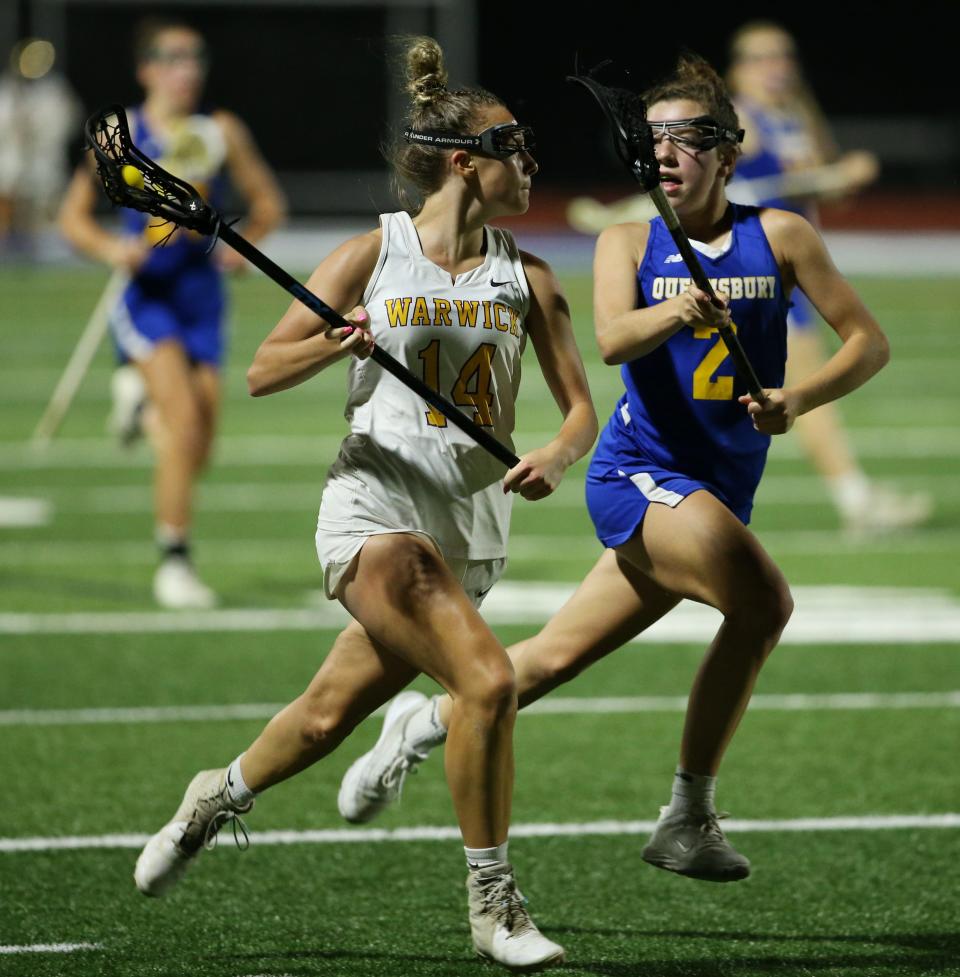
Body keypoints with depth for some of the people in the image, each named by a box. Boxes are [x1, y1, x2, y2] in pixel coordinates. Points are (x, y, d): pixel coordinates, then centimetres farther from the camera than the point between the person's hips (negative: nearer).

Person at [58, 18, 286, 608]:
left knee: (197, 450, 5)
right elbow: (74, 216, 4)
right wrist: (110, 248, -15)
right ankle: (175, 562, -12)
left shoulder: (221, 132, 2)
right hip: (146, 295, -3)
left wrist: (246, 244, -9)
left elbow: (267, 200, 10)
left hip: (203, 295, 3)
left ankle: (141, 397, 40)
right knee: (185, 421, -21)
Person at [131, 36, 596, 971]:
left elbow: (580, 407, 8)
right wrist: (333, 344, -20)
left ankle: (219, 796, 42)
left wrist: (555, 456, -14)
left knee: (329, 715, 12)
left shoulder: (528, 279, 6)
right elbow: (260, 373, -1)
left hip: (472, 530, 5)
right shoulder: (370, 257, -3)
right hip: (376, 510, -5)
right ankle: (491, 902, -9)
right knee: (487, 680, -22)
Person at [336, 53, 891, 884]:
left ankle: (428, 721, 30)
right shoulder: (630, 242, 0)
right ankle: (689, 817, -16)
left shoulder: (778, 237, 4)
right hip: (641, 471, -4)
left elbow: (868, 341, 3)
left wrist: (800, 398, -14)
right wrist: (674, 311, -39)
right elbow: (611, 339, -19)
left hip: (720, 494, 4)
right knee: (763, 603, -25)